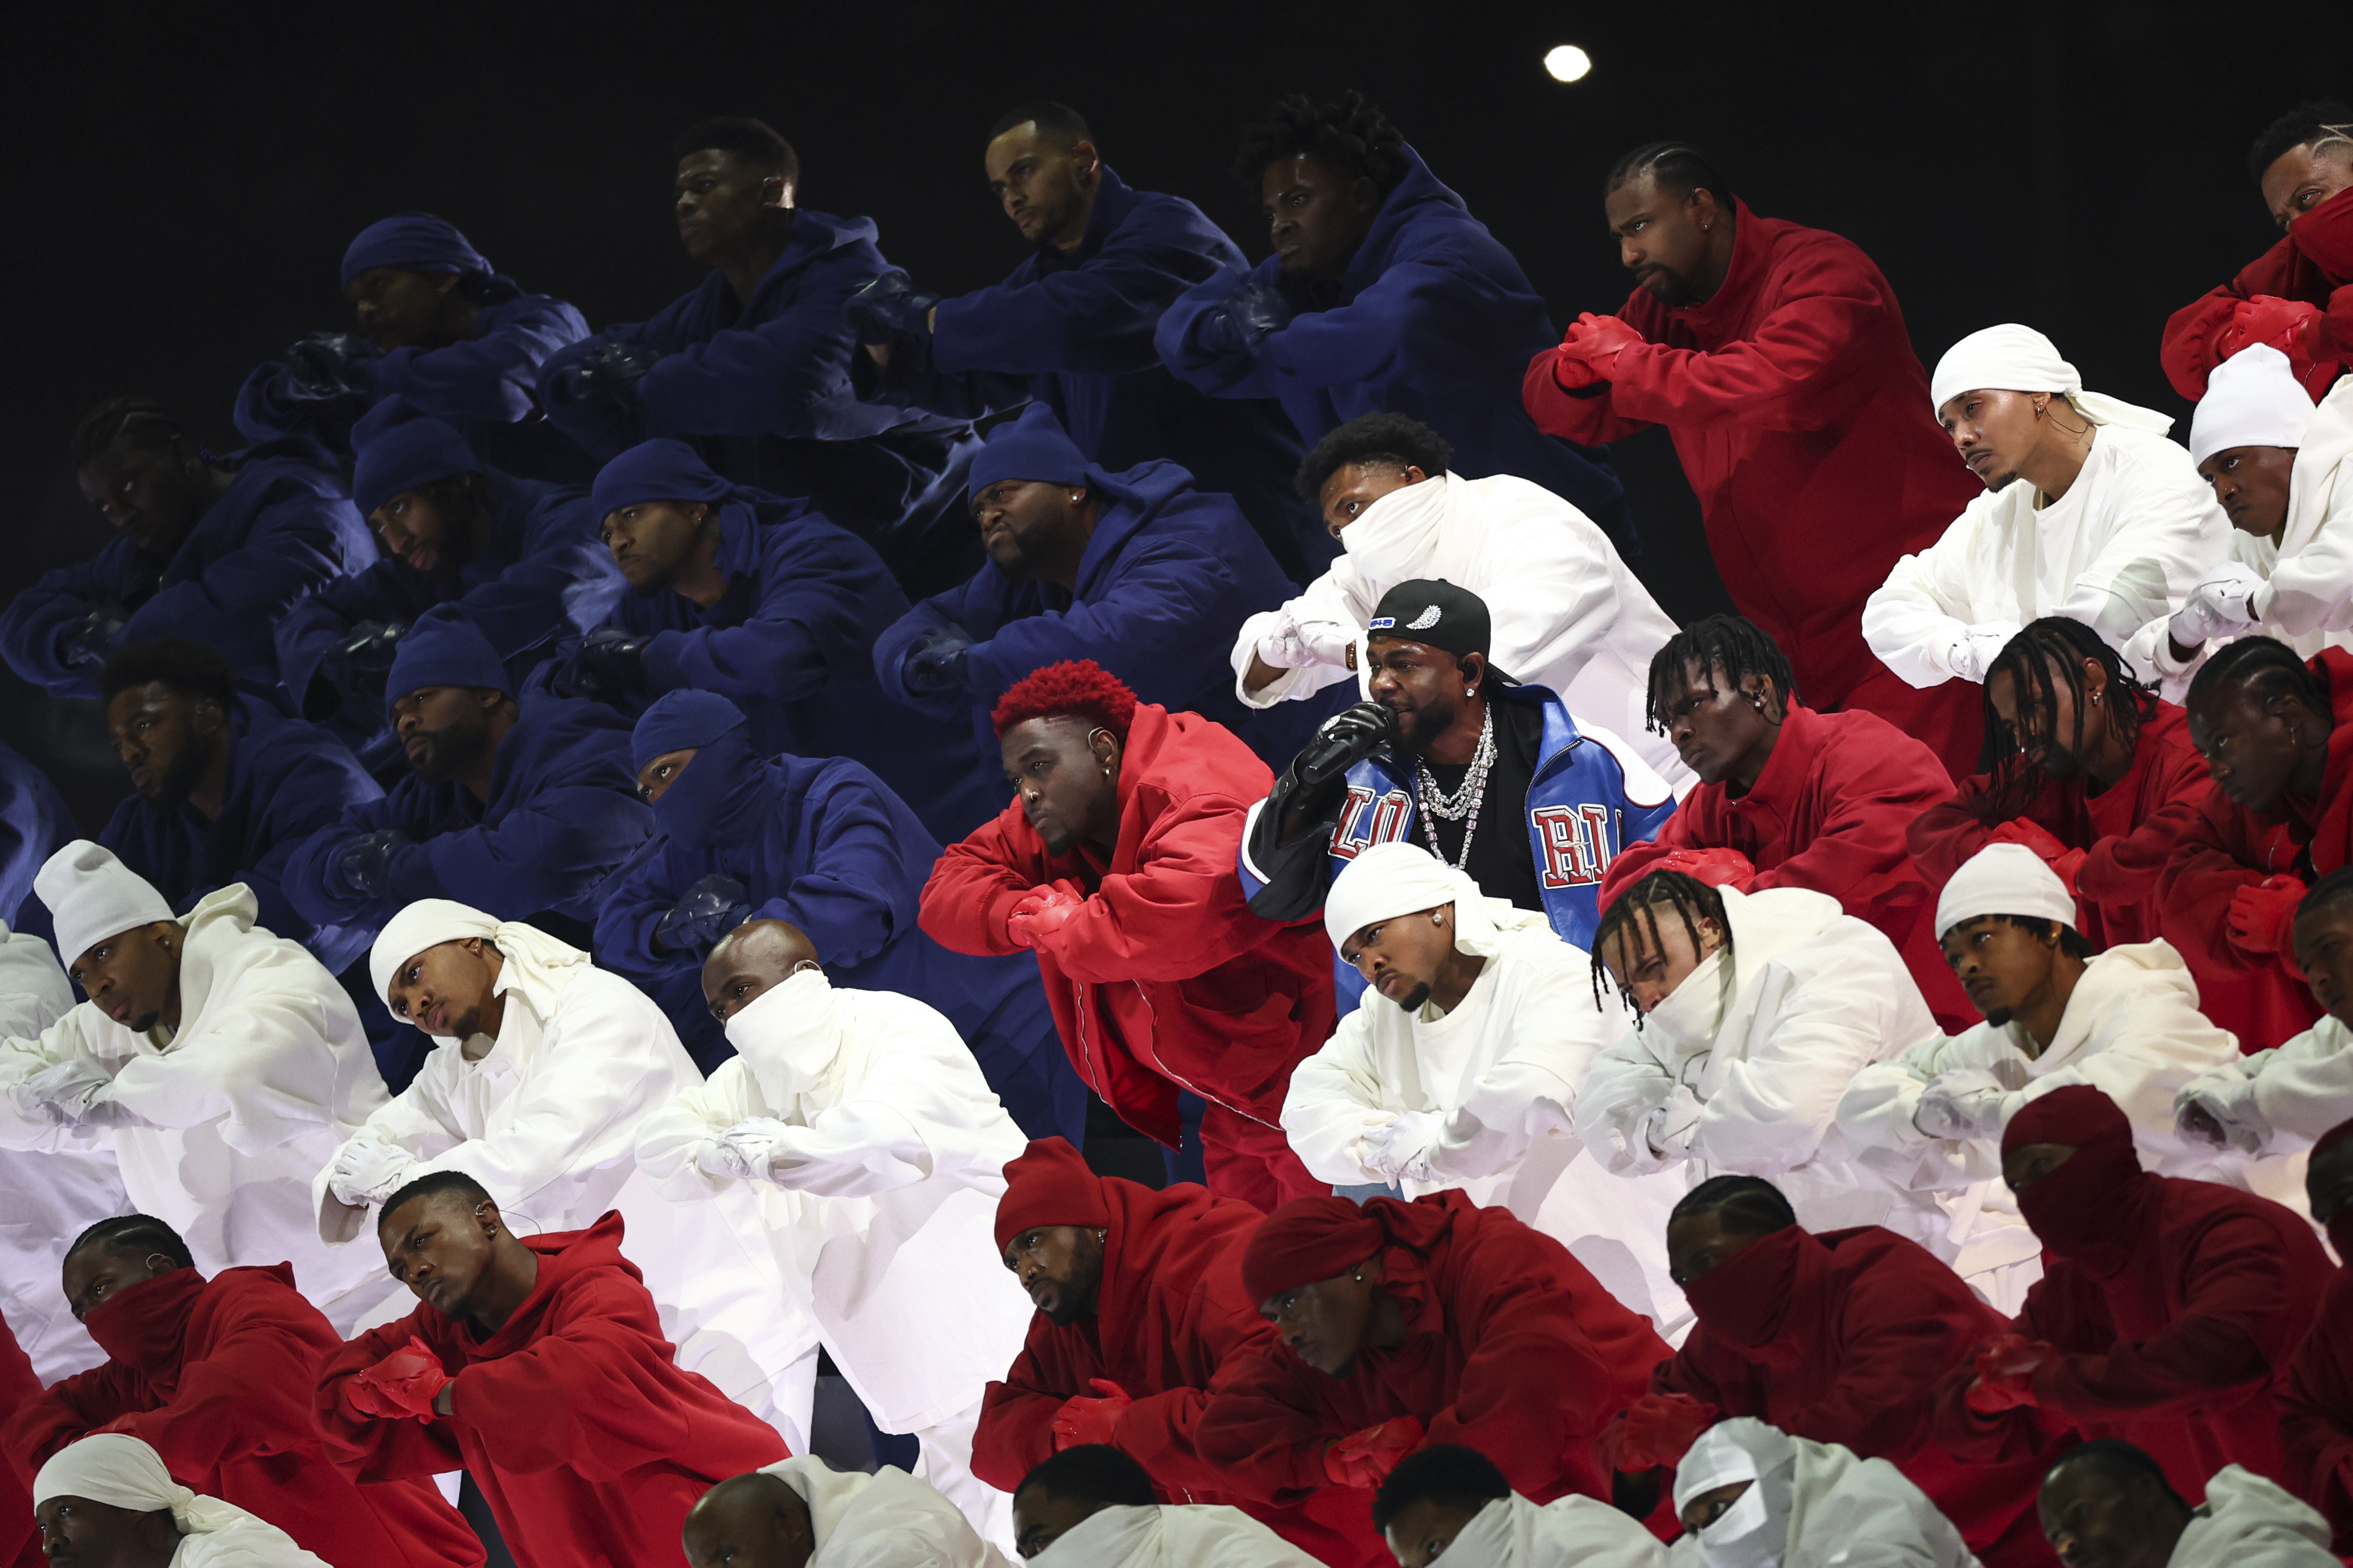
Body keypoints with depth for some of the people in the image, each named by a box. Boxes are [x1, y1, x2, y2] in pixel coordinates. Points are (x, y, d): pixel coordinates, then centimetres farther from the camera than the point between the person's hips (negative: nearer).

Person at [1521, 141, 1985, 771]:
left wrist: (1629, 361, -20)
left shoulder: (1821, 275, -13)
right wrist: (1574, 373, -10)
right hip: (1794, 642, 8)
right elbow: (1556, 407, 17)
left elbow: (1773, 388, -32)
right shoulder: (1666, 305, 13)